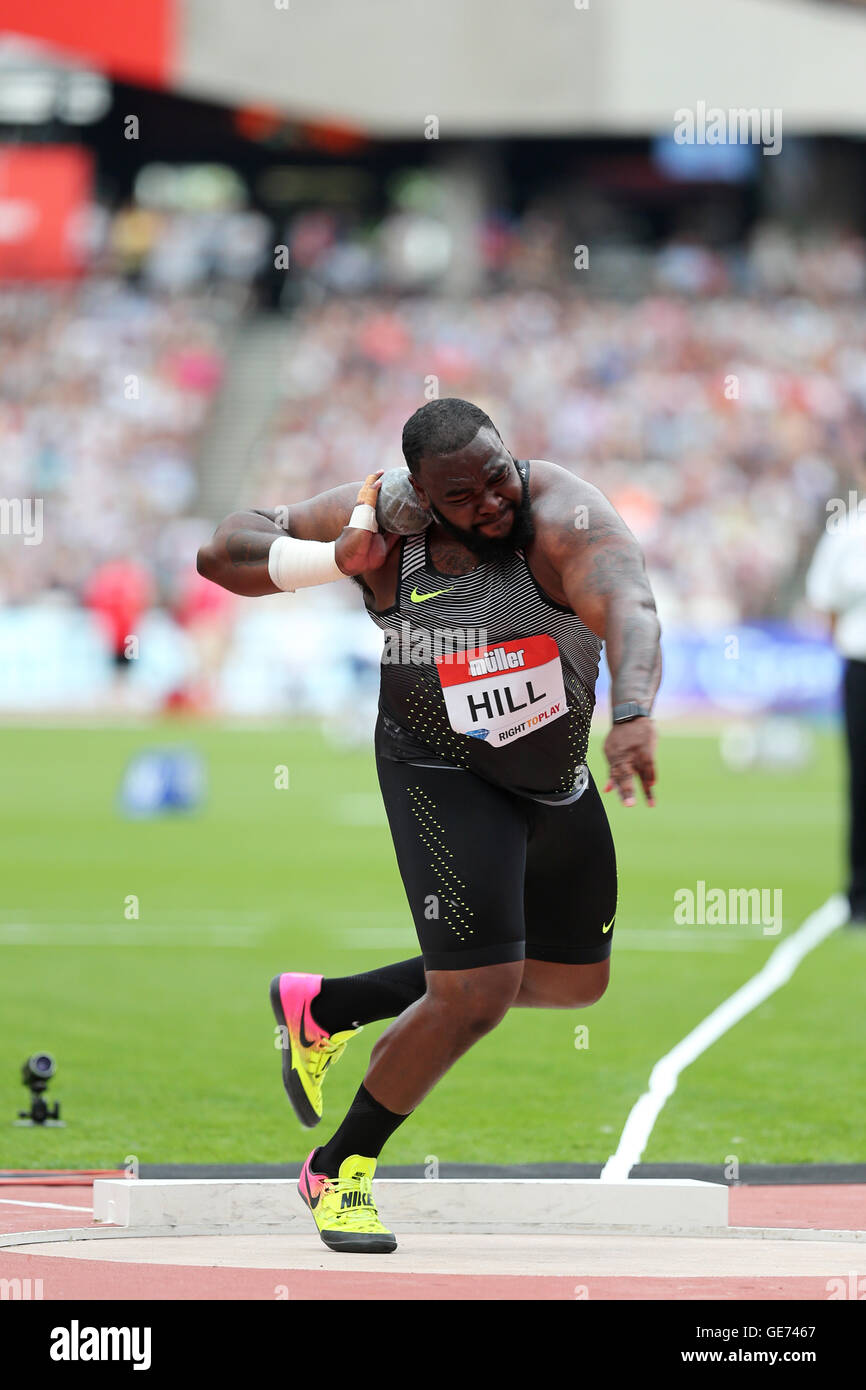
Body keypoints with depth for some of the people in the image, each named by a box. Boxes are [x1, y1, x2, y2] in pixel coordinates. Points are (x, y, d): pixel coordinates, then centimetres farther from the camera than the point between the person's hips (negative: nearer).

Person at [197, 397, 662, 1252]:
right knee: (475, 999, -15)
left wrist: (633, 715, -69)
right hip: (446, 774, -4)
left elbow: (627, 606, -48)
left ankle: (324, 1007, 34)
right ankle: (338, 1172, 6)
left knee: (578, 982, 19)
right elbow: (224, 550, -10)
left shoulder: (563, 519, -28)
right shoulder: (381, 522, -20)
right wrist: (336, 562, -28)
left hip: (557, 778, 4)